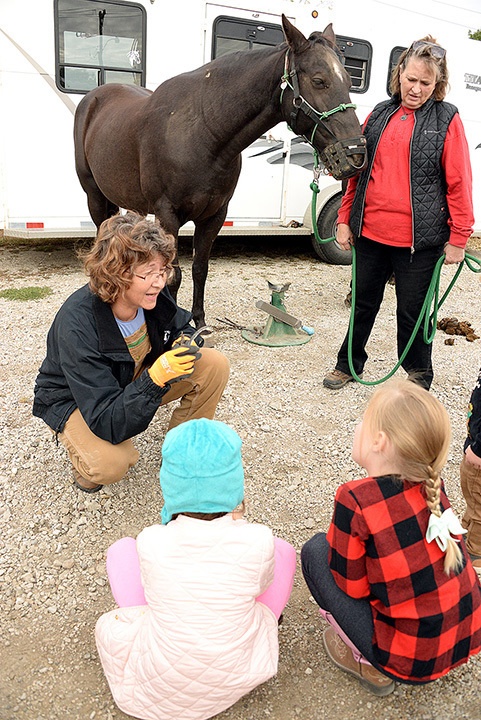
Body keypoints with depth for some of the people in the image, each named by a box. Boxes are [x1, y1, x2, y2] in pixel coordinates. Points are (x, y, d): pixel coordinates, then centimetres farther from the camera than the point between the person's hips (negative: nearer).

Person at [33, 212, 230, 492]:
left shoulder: (153, 294, -21)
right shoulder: (76, 325, -37)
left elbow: (182, 325, 3)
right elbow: (107, 423, -37)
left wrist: (184, 343, -23)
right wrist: (156, 379, -51)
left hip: (137, 381, 5)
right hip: (76, 402, -5)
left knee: (215, 364, -15)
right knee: (110, 463, -36)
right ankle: (77, 439, 2)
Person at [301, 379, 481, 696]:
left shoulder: (356, 499, -24)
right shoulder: (432, 483, -6)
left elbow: (353, 587, -12)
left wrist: (337, 538, 4)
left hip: (411, 662, -6)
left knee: (315, 550, 2)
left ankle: (369, 664, 8)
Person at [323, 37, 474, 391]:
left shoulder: (446, 119, -2)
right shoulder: (381, 114, 9)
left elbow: (459, 183, -4)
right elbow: (357, 169, 13)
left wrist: (459, 237, -7)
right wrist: (345, 219, 9)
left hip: (418, 239, -4)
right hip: (369, 231, 4)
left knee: (412, 311, 6)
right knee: (364, 302, 17)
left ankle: (418, 375, 26)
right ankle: (349, 364, 34)